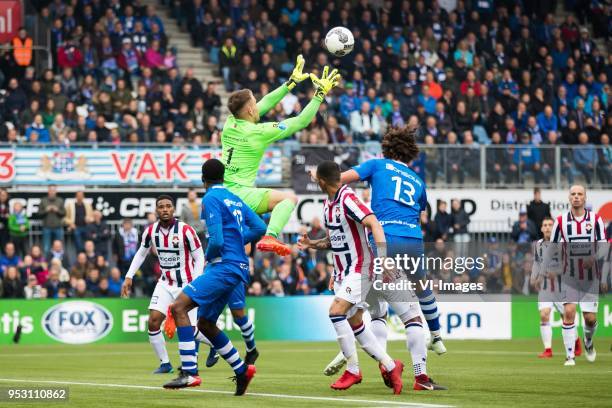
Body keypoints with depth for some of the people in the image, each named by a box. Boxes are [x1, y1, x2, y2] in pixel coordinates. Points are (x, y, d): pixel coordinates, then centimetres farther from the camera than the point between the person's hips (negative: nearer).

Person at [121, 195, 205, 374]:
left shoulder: (185, 230, -16)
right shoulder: (151, 231, -2)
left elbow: (199, 258, -10)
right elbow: (141, 253, 14)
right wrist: (129, 277, 6)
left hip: (186, 284, -5)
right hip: (165, 284, 5)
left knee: (189, 329, -8)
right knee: (153, 322, -10)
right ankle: (165, 363, 3)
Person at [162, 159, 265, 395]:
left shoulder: (211, 199, -8)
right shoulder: (235, 200, 17)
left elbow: (216, 241, -17)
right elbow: (260, 228, 16)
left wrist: (208, 258, 3)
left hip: (224, 267, -9)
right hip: (238, 268, 9)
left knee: (179, 307, -17)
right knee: (205, 323, 18)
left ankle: (189, 372, -26)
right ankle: (242, 370, 23)